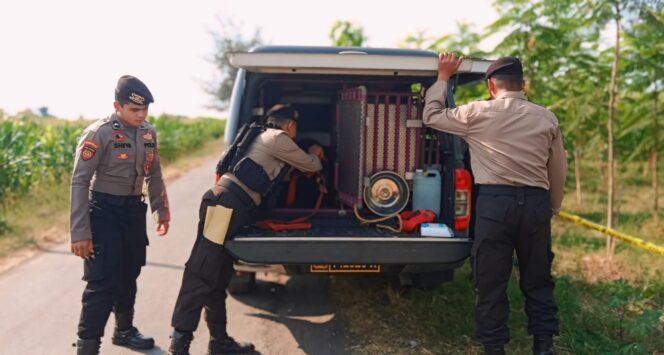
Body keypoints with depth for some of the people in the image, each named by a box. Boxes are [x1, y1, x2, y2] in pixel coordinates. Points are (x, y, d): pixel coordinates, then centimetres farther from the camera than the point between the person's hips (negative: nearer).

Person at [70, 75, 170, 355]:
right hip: (105, 211, -6)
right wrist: (80, 232, -20)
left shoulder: (149, 133, 3)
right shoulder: (99, 133, -17)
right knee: (103, 282, -9)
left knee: (129, 275, 19)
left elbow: (154, 175, 16)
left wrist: (161, 209, 17)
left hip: (134, 209, 7)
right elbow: (79, 182, -18)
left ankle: (124, 331, 37)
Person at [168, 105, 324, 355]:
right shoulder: (278, 138, 0)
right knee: (201, 273, -11)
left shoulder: (268, 138, 28)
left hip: (228, 203, 10)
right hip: (226, 202, -10)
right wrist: (315, 154, 33)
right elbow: (311, 165, 13)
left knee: (217, 277, 12)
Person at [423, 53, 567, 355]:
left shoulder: (478, 113, -1)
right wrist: (551, 210, 22)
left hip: (495, 201, -3)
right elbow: (558, 172, 10)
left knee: (491, 280, 6)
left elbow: (431, 115, 11)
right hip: (536, 202, 3)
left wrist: (443, 76, 20)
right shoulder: (547, 119, 8)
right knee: (537, 279, 14)